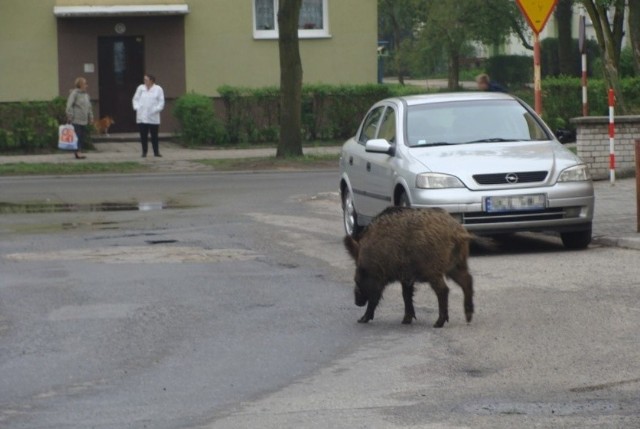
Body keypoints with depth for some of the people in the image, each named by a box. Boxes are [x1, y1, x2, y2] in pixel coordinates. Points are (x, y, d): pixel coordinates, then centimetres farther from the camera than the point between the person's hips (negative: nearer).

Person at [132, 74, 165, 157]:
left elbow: (161, 102, 2)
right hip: (142, 117, 2)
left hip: (153, 117, -2)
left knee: (154, 135, 2)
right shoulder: (141, 88, 9)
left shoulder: (158, 89, 2)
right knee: (143, 135, 2)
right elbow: (135, 99, 12)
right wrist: (137, 108, -3)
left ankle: (156, 152, 9)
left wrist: (156, 110, -10)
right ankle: (144, 152, 9)